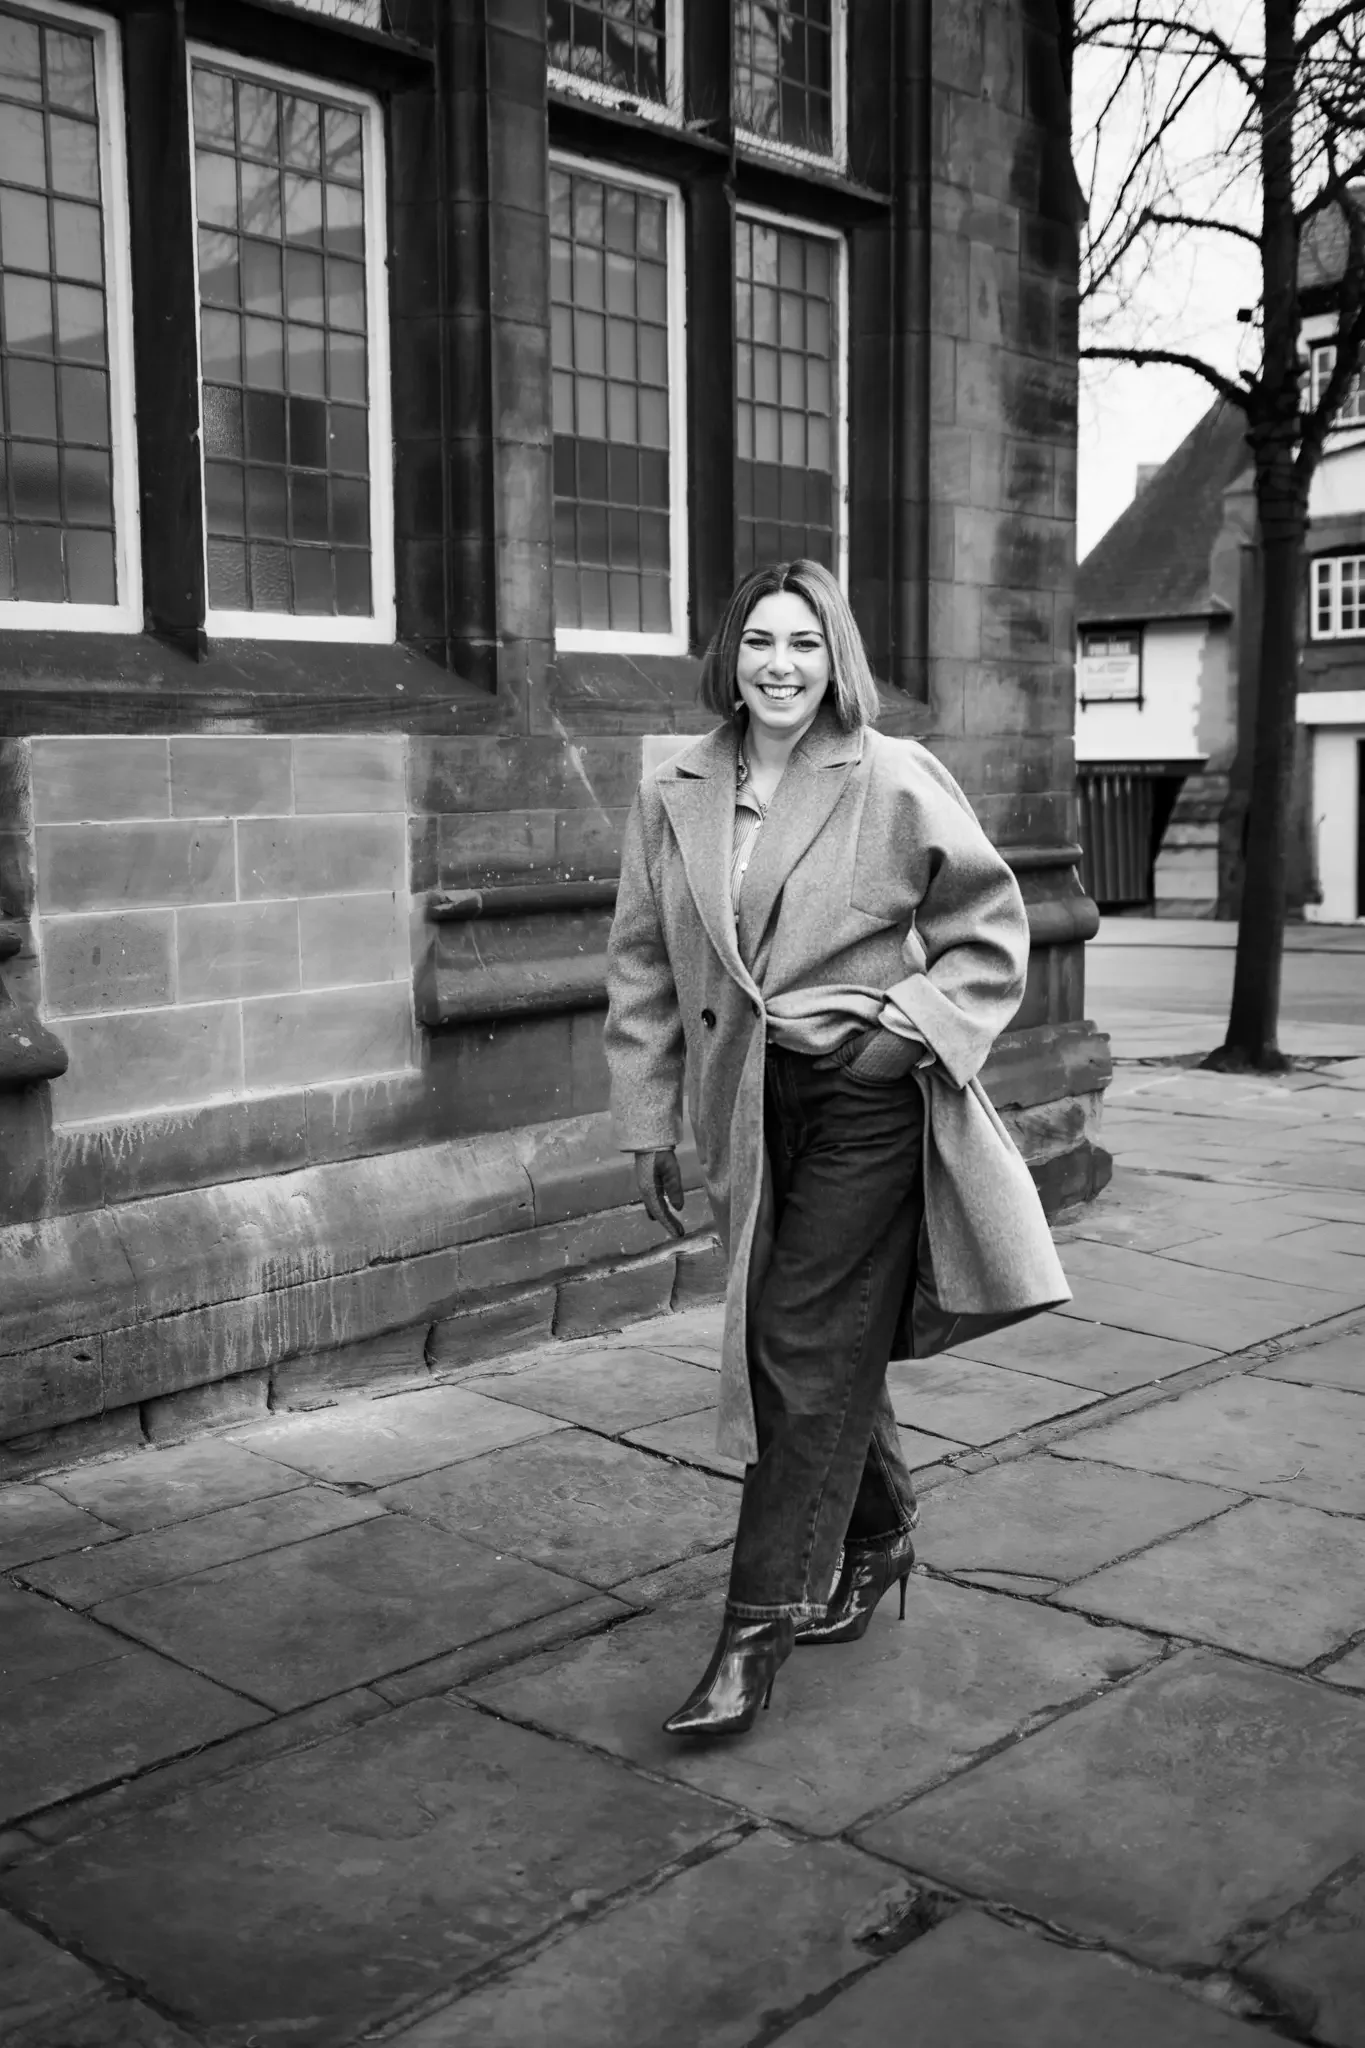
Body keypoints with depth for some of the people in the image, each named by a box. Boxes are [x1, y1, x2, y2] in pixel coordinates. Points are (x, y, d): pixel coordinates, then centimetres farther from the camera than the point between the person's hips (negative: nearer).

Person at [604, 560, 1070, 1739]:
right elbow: (643, 968, 10)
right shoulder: (672, 800, 4)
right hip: (750, 1109, 5)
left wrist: (910, 1025, -12)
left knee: (808, 1353, -6)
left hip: (869, 1101, -4)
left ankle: (760, 1627, 0)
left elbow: (990, 931, 1)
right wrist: (648, 1123, 8)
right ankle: (877, 1539, 40)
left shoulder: (897, 782, -7)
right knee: (830, 1344, 16)